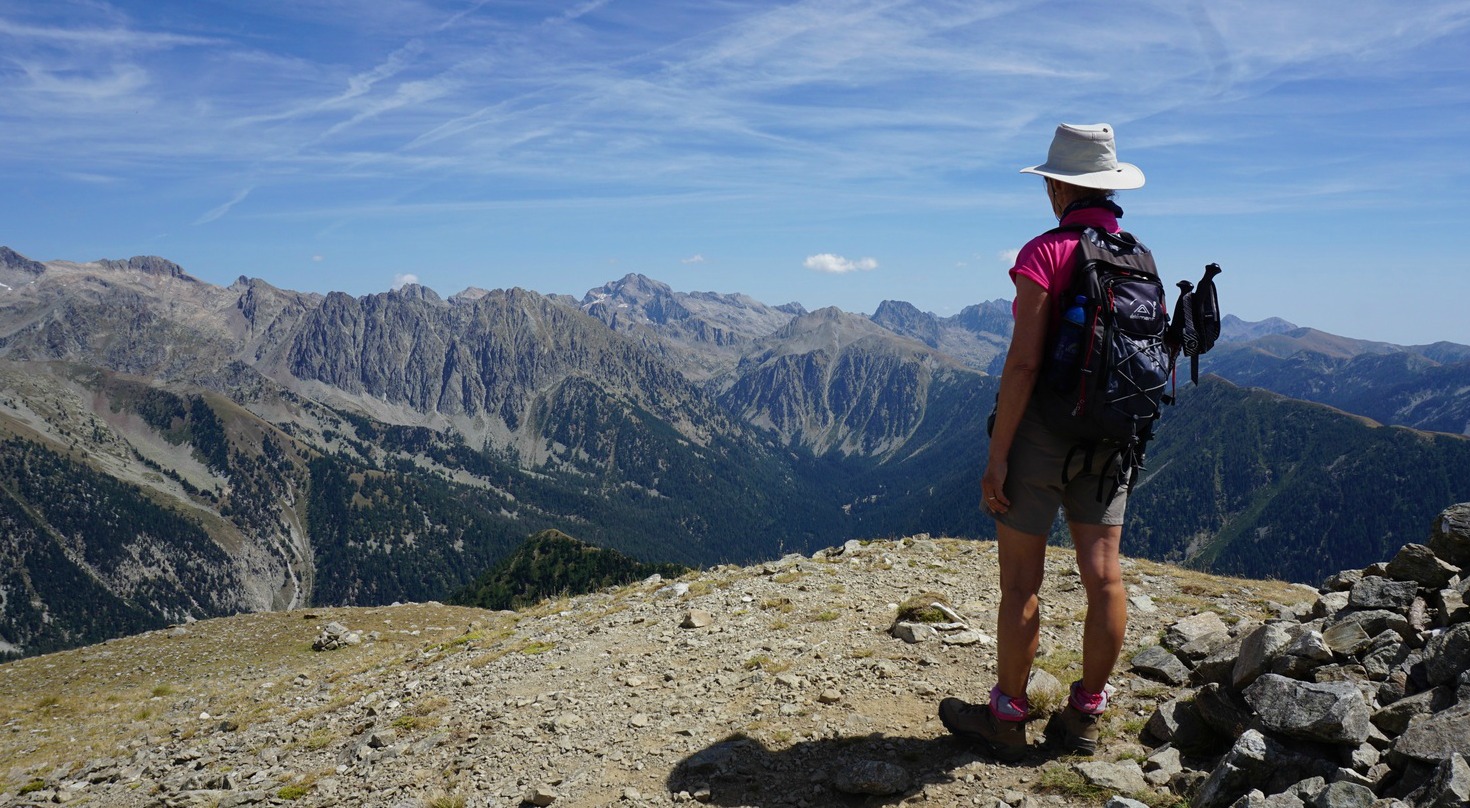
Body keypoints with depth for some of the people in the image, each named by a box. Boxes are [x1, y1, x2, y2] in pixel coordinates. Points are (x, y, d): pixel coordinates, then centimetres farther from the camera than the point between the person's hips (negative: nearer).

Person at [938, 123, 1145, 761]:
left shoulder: (1045, 253, -13)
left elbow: (1024, 362, -19)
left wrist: (997, 456, -16)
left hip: (1041, 428, -6)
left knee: (1020, 583, 3)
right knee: (1103, 576, 8)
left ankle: (1006, 720, 14)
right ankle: (1084, 717, 21)